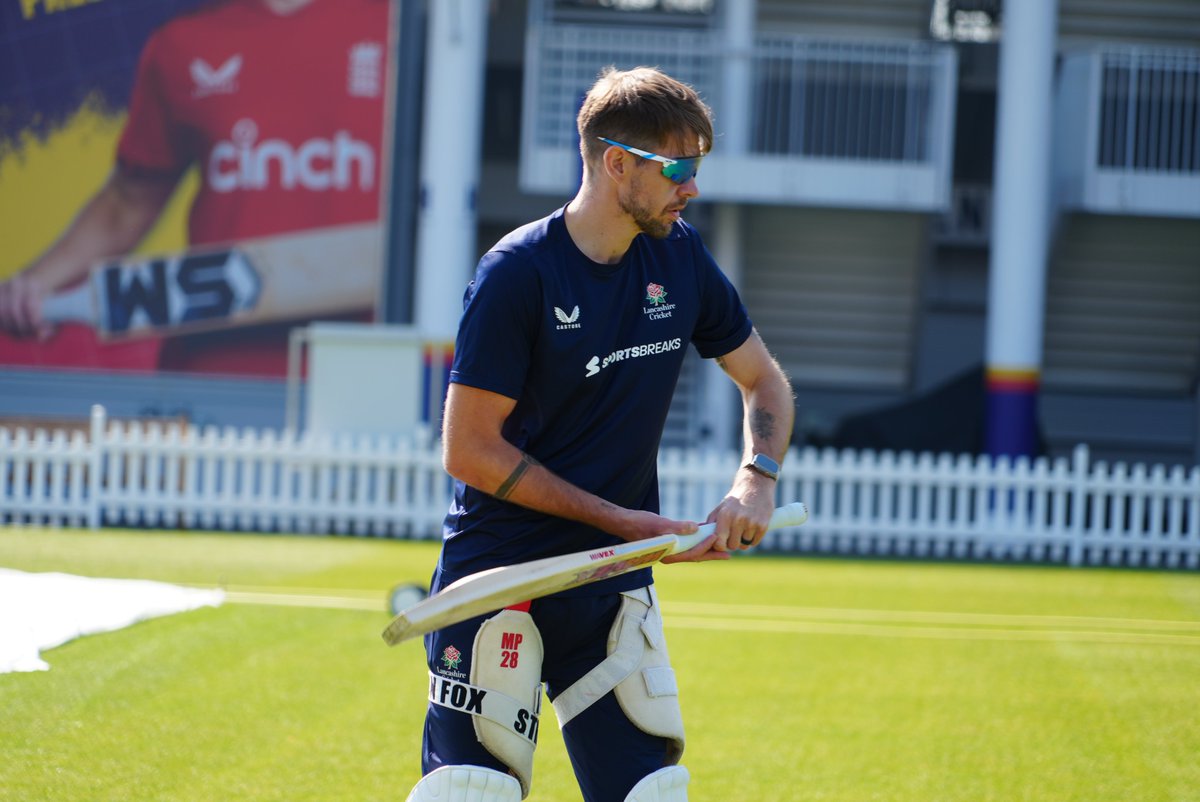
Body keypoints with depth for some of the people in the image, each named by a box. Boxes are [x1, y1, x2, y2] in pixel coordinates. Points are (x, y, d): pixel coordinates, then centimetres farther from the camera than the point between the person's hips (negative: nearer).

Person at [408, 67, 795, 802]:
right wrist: (620, 520, -13)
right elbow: (470, 451, -13)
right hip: (499, 572, -5)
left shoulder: (680, 257, 5)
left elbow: (764, 380, 17)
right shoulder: (518, 273, -13)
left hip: (616, 586, 6)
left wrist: (757, 480, -4)